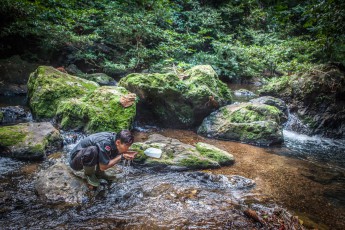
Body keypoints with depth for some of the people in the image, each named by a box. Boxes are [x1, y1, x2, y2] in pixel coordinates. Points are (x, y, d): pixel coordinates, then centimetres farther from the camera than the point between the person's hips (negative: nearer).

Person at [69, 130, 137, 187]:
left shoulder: (115, 138, -12)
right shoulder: (105, 143, -35)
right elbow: (103, 167, -27)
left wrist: (126, 153, -17)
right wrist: (121, 156, -27)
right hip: (75, 162, -7)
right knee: (92, 150, -36)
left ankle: (99, 173, 9)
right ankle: (89, 174, -7)